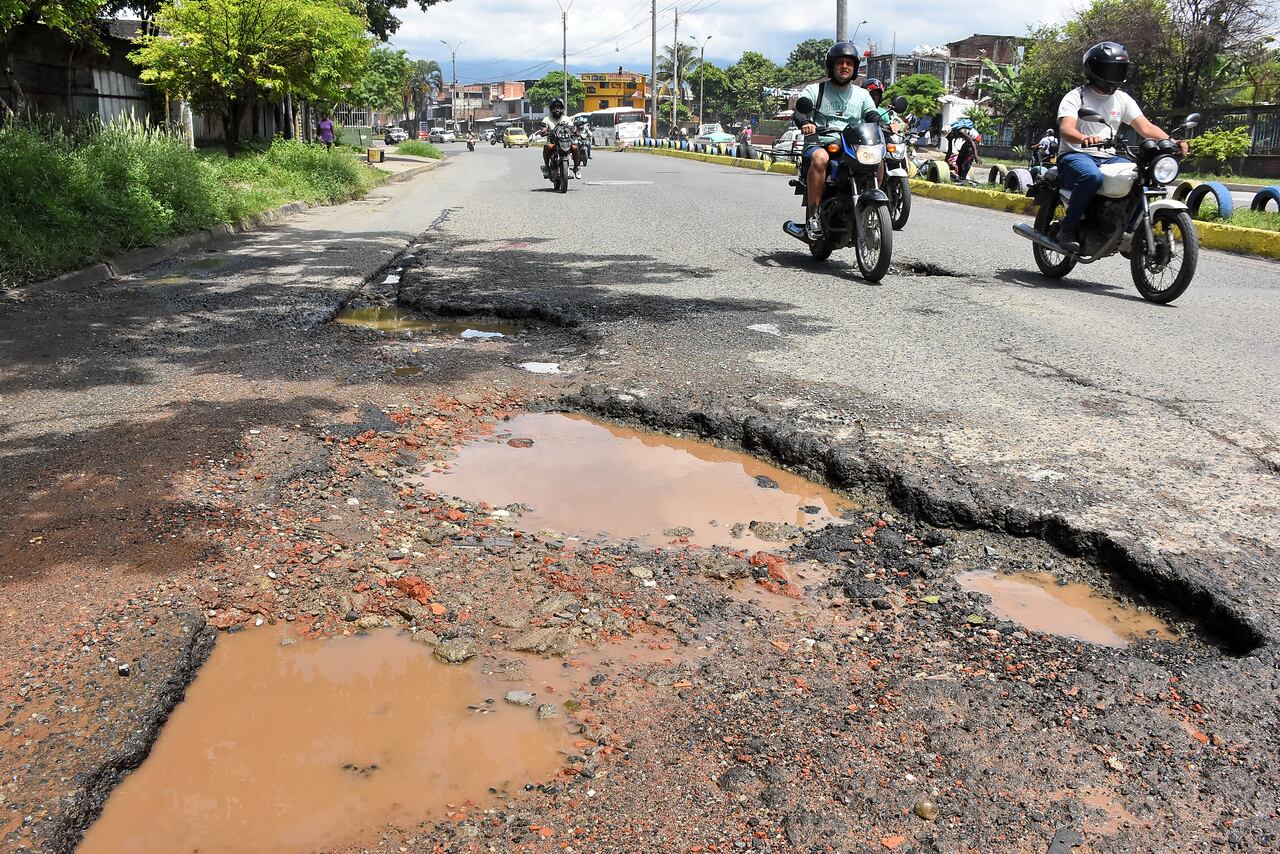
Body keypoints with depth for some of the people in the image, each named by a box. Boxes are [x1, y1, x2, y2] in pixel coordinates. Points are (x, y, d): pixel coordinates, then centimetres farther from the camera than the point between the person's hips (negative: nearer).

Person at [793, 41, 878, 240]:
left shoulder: (862, 95, 21)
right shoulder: (815, 90, 9)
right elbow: (799, 110, -6)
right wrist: (805, 122, -31)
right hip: (819, 143, -4)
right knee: (820, 158, -40)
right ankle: (813, 216, -36)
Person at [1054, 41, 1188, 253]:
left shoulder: (1123, 99, 14)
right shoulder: (1075, 97, -3)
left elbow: (1145, 126, 5)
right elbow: (1065, 128, -22)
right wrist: (1084, 138, -46)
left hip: (1108, 158, 6)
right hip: (1075, 156, -6)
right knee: (1092, 176, -39)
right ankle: (1067, 229, -27)